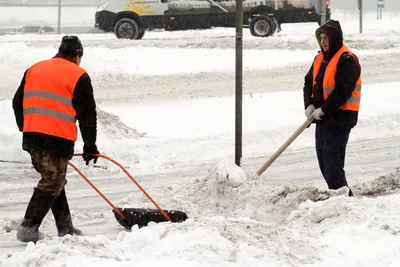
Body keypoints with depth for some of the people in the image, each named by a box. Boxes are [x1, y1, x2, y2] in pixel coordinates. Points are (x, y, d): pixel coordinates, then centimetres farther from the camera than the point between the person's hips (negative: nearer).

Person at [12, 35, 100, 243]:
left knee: (52, 180, 17)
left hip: (31, 136, 7)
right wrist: (90, 145, 7)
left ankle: (65, 227, 22)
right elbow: (87, 114, -1)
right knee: (52, 183, 0)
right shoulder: (78, 76, 0)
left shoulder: (34, 69, 17)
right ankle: (28, 228, -6)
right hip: (58, 138, -7)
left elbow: (18, 103, 19)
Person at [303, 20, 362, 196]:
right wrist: (309, 105, -4)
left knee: (333, 163, -12)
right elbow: (309, 82, 13)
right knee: (323, 161, 13)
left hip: (340, 118, -9)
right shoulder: (320, 58, 13)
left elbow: (343, 91, -21)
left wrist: (323, 110, -18)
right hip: (322, 119, 9)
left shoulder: (347, 60, -14)